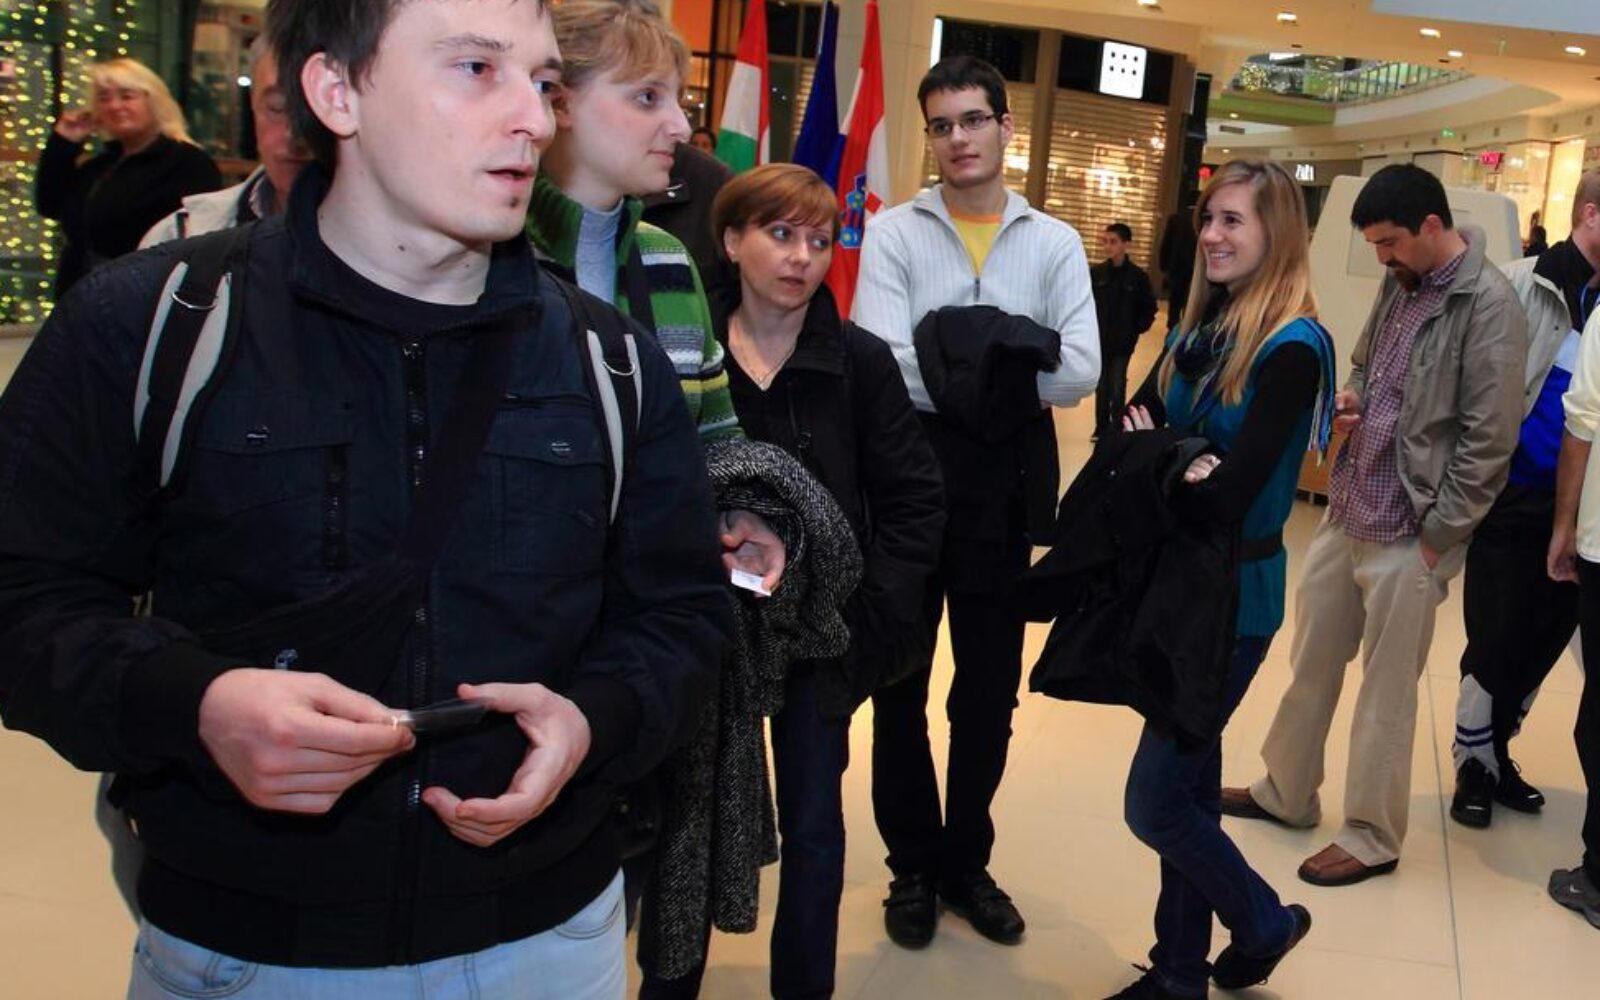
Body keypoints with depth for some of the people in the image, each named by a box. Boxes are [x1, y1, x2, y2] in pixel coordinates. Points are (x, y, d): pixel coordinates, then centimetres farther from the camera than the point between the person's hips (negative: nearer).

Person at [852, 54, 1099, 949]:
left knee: (990, 687, 13)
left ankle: (967, 863, 32)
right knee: (902, 681, 11)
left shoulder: (1056, 244, 1)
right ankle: (913, 866, 29)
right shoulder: (894, 232, -3)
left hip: (1007, 483, 2)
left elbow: (1079, 373, -12)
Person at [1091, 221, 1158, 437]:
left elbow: (1149, 309, 0)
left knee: (1117, 388, -1)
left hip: (1123, 344, -2)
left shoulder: (1138, 276, -7)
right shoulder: (1095, 273, -3)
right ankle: (1102, 427, 23)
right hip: (1099, 341, 2)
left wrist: (1136, 330, -8)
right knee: (1101, 386, 11)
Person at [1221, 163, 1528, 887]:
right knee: (1311, 661, 17)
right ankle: (1285, 793, 34)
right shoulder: (1399, 283, 8)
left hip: (1407, 534, -7)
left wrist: (1435, 537, -13)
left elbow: (1491, 441, -15)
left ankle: (1372, 837, 21)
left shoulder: (1488, 304, -14)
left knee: (1386, 689, 5)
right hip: (1345, 511, 7)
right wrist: (1349, 400, 2)